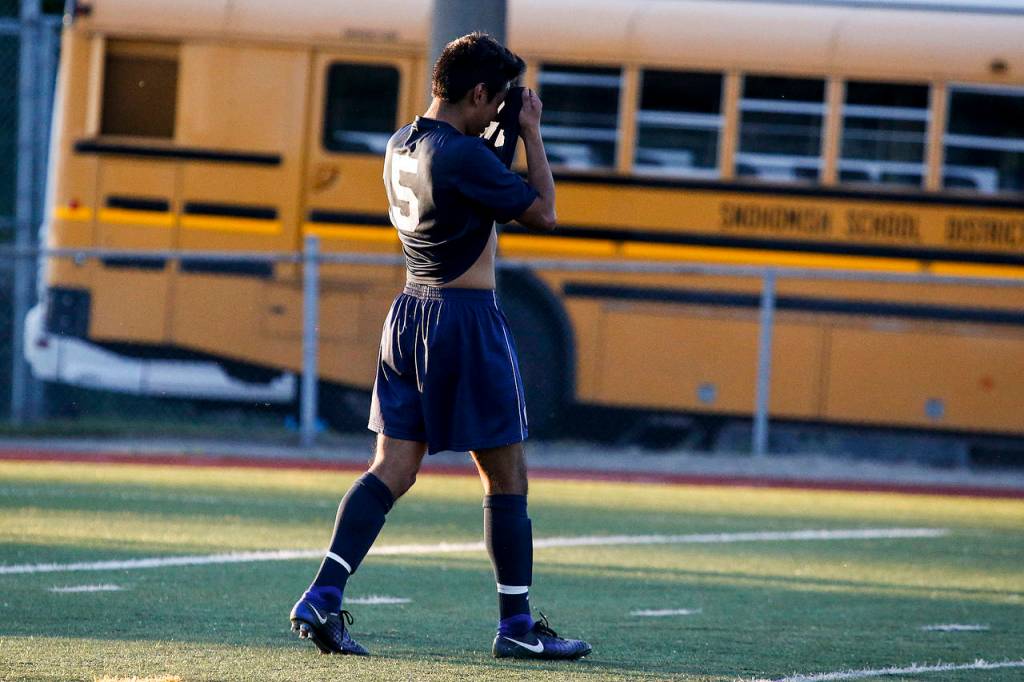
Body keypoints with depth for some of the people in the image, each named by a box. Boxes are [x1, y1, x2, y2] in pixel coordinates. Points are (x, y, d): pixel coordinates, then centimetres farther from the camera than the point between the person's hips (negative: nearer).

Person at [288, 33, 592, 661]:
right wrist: (531, 133, -3)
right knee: (507, 477, 4)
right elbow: (543, 213, -10)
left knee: (392, 471, 5)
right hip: (467, 317, -8)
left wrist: (505, 138, 17)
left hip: (410, 313, 8)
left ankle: (324, 597, -9)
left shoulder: (402, 146, 9)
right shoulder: (463, 154, -17)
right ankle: (517, 626, 9)